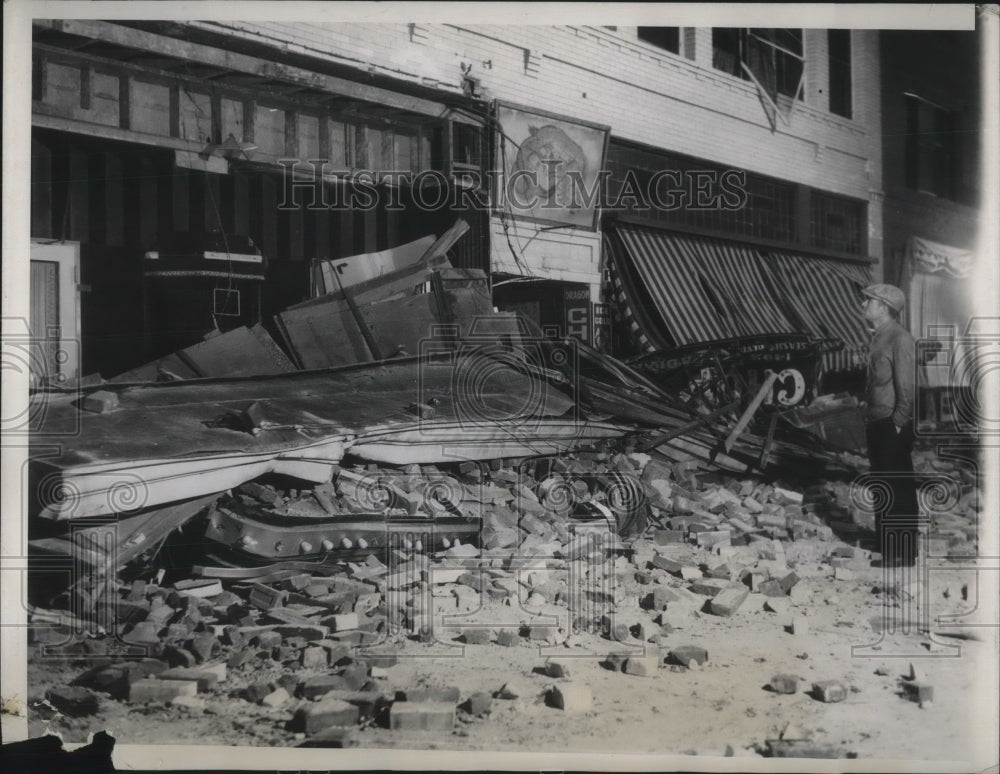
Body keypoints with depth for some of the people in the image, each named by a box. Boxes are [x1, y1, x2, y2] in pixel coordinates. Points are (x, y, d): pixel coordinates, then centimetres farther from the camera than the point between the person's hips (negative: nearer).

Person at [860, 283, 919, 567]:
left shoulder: (900, 339, -14)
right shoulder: (878, 338, 13)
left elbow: (907, 387, -18)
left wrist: (898, 424, -17)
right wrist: (870, 420, 13)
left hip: (893, 428, -9)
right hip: (877, 425, 9)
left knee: (900, 490, -3)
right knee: (883, 488, 15)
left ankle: (903, 554, 3)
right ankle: (887, 546, 25)